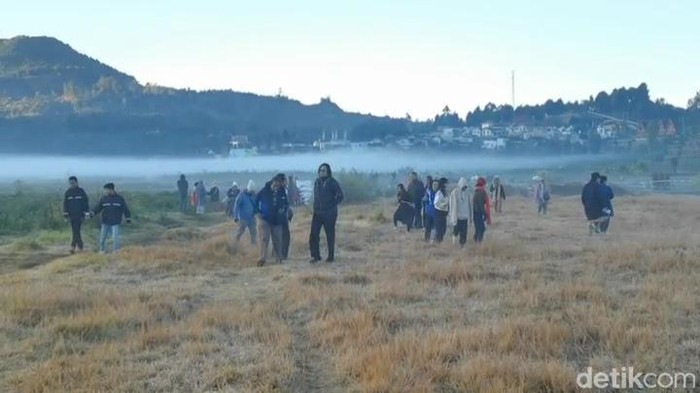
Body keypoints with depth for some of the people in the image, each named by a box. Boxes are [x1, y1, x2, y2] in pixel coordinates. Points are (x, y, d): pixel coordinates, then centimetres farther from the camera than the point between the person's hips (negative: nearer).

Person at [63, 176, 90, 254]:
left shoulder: (81, 191, 0)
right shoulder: (67, 192, 6)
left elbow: (86, 202, 0)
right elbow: (65, 204, 7)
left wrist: (86, 213, -6)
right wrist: (65, 214, -1)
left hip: (79, 215, -3)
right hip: (72, 215, 3)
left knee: (76, 231, -11)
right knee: (76, 232, 7)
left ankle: (73, 247, -10)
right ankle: (80, 247, 15)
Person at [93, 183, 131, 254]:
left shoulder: (119, 198, -1)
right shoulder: (104, 199, 4)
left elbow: (125, 209, 3)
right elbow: (98, 208, 0)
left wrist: (128, 218, 3)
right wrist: (93, 213, -17)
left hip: (115, 223, -2)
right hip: (105, 222, 3)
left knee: (115, 237, -7)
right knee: (102, 237, 4)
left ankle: (116, 251, 5)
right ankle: (102, 250, 21)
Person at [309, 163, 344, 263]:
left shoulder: (332, 182, -8)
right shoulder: (317, 182, 10)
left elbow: (340, 196, -8)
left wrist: (332, 205, -9)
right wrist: (316, 206, 11)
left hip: (329, 213, -5)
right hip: (317, 212, 5)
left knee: (330, 235, 3)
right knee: (314, 234, -1)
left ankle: (331, 256, 12)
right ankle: (315, 255, 7)